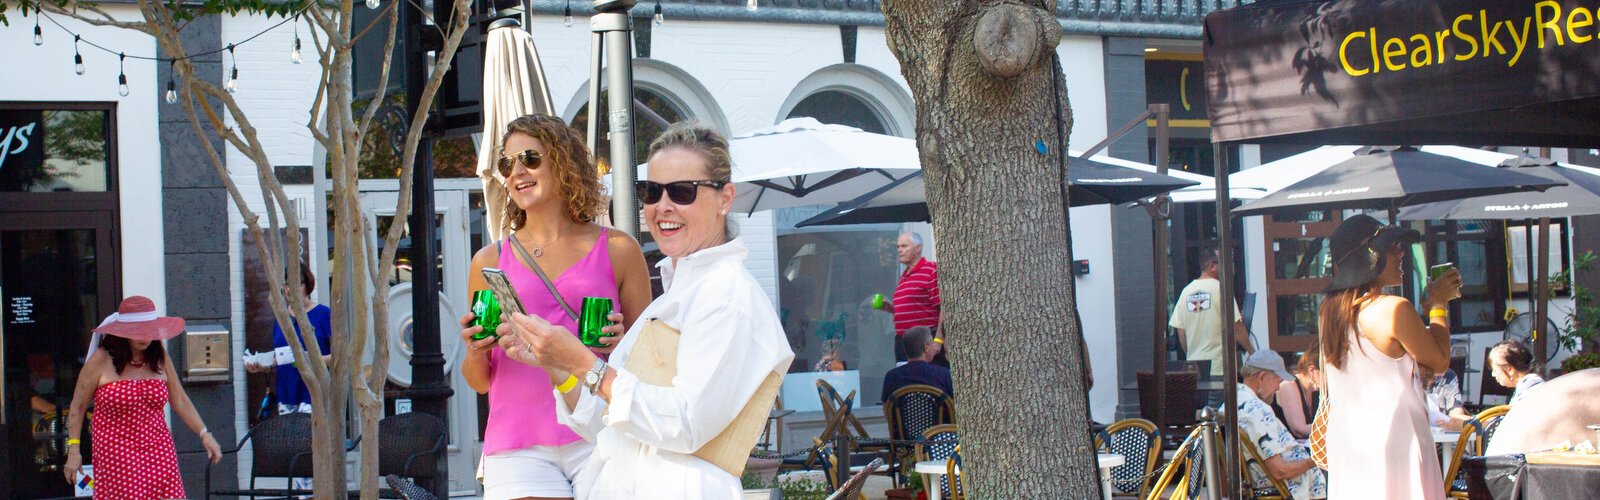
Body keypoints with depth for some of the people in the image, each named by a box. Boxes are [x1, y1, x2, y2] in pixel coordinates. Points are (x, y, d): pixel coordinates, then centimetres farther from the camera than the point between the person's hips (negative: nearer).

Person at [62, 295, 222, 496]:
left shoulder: (159, 358, 7)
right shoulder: (101, 360, -3)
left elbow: (180, 401, 14)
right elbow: (78, 406, 3)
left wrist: (204, 434, 6)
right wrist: (73, 449, -1)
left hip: (158, 452, 3)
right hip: (116, 455, -3)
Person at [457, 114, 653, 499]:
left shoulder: (617, 250, 8)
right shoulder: (490, 261, 12)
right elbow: (479, 382, 17)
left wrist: (622, 347, -9)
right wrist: (476, 352, -4)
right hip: (518, 448, 1)